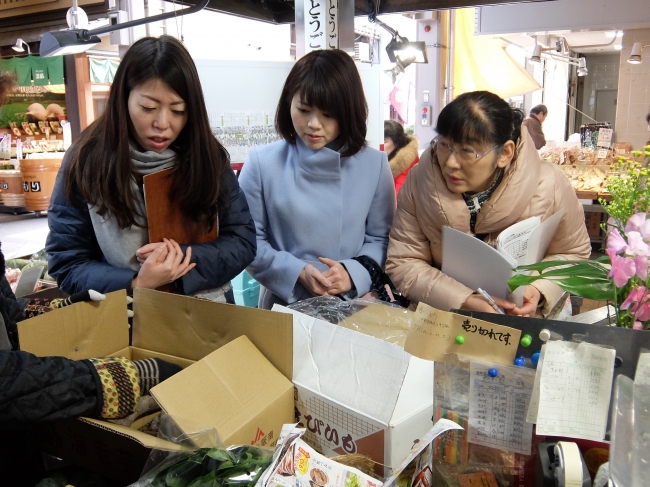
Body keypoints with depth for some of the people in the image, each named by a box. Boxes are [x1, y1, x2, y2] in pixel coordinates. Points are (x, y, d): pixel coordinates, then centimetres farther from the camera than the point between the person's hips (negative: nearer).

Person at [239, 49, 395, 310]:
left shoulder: (374, 165, 0)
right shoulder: (262, 163, -3)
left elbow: (381, 238, 6)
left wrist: (354, 272, -12)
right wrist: (296, 273, -12)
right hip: (284, 303, -1)